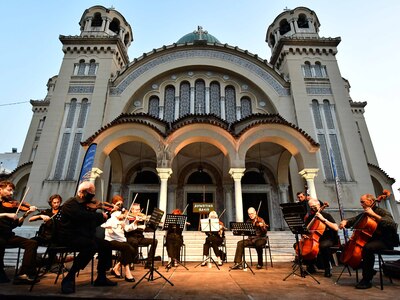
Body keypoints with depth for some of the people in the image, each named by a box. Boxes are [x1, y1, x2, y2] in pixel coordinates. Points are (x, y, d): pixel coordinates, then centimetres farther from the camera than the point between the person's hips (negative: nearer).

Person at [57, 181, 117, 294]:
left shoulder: (86, 205, 14)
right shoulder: (71, 204, -11)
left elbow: (94, 222, 17)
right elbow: (81, 216, -32)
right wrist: (100, 215, -23)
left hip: (84, 235, 9)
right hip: (69, 236, -8)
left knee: (106, 245, -4)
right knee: (91, 246, -33)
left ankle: (101, 278, 6)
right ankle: (69, 278, -21)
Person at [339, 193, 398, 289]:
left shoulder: (382, 212, -8)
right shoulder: (364, 214, 14)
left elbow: (392, 225, -26)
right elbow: (353, 220, 16)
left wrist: (374, 215, -27)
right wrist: (345, 221, -7)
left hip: (385, 241, -8)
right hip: (371, 239, 8)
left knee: (367, 248, -37)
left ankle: (367, 280, -24)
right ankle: (369, 271, 12)